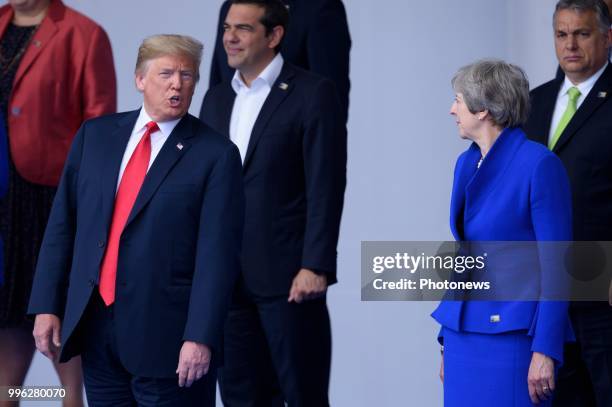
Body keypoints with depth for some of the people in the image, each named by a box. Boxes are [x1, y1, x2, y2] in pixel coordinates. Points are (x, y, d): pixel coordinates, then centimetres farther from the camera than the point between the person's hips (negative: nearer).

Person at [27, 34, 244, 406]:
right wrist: (47, 306, 3)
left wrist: (201, 337, -17)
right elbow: (63, 224, 9)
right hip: (93, 326, 4)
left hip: (164, 332, -4)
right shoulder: (95, 135, 9)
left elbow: (217, 254, -10)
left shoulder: (215, 154, -5)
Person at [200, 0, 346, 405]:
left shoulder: (313, 94, -6)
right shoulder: (217, 99, 14)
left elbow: (326, 187, -11)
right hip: (226, 277, 6)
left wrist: (315, 267, -17)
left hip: (288, 277, -6)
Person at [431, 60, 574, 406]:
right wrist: (448, 339, 17)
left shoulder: (540, 164, -12)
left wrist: (545, 351, -17)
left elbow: (556, 265, -13)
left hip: (514, 335, -7)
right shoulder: (466, 164, 10)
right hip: (465, 334, 7)